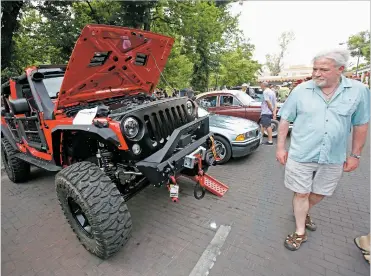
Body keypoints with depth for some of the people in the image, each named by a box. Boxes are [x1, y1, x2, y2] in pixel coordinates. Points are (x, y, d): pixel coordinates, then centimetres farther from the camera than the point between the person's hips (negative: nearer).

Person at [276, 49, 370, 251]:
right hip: (300, 156, -2)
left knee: (319, 193, 20)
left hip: (333, 158, 2)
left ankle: (304, 213, 49)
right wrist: (280, 147, -6)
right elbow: (285, 120, -3)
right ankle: (300, 232, 27)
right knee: (301, 193, 8)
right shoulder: (301, 90, -7)